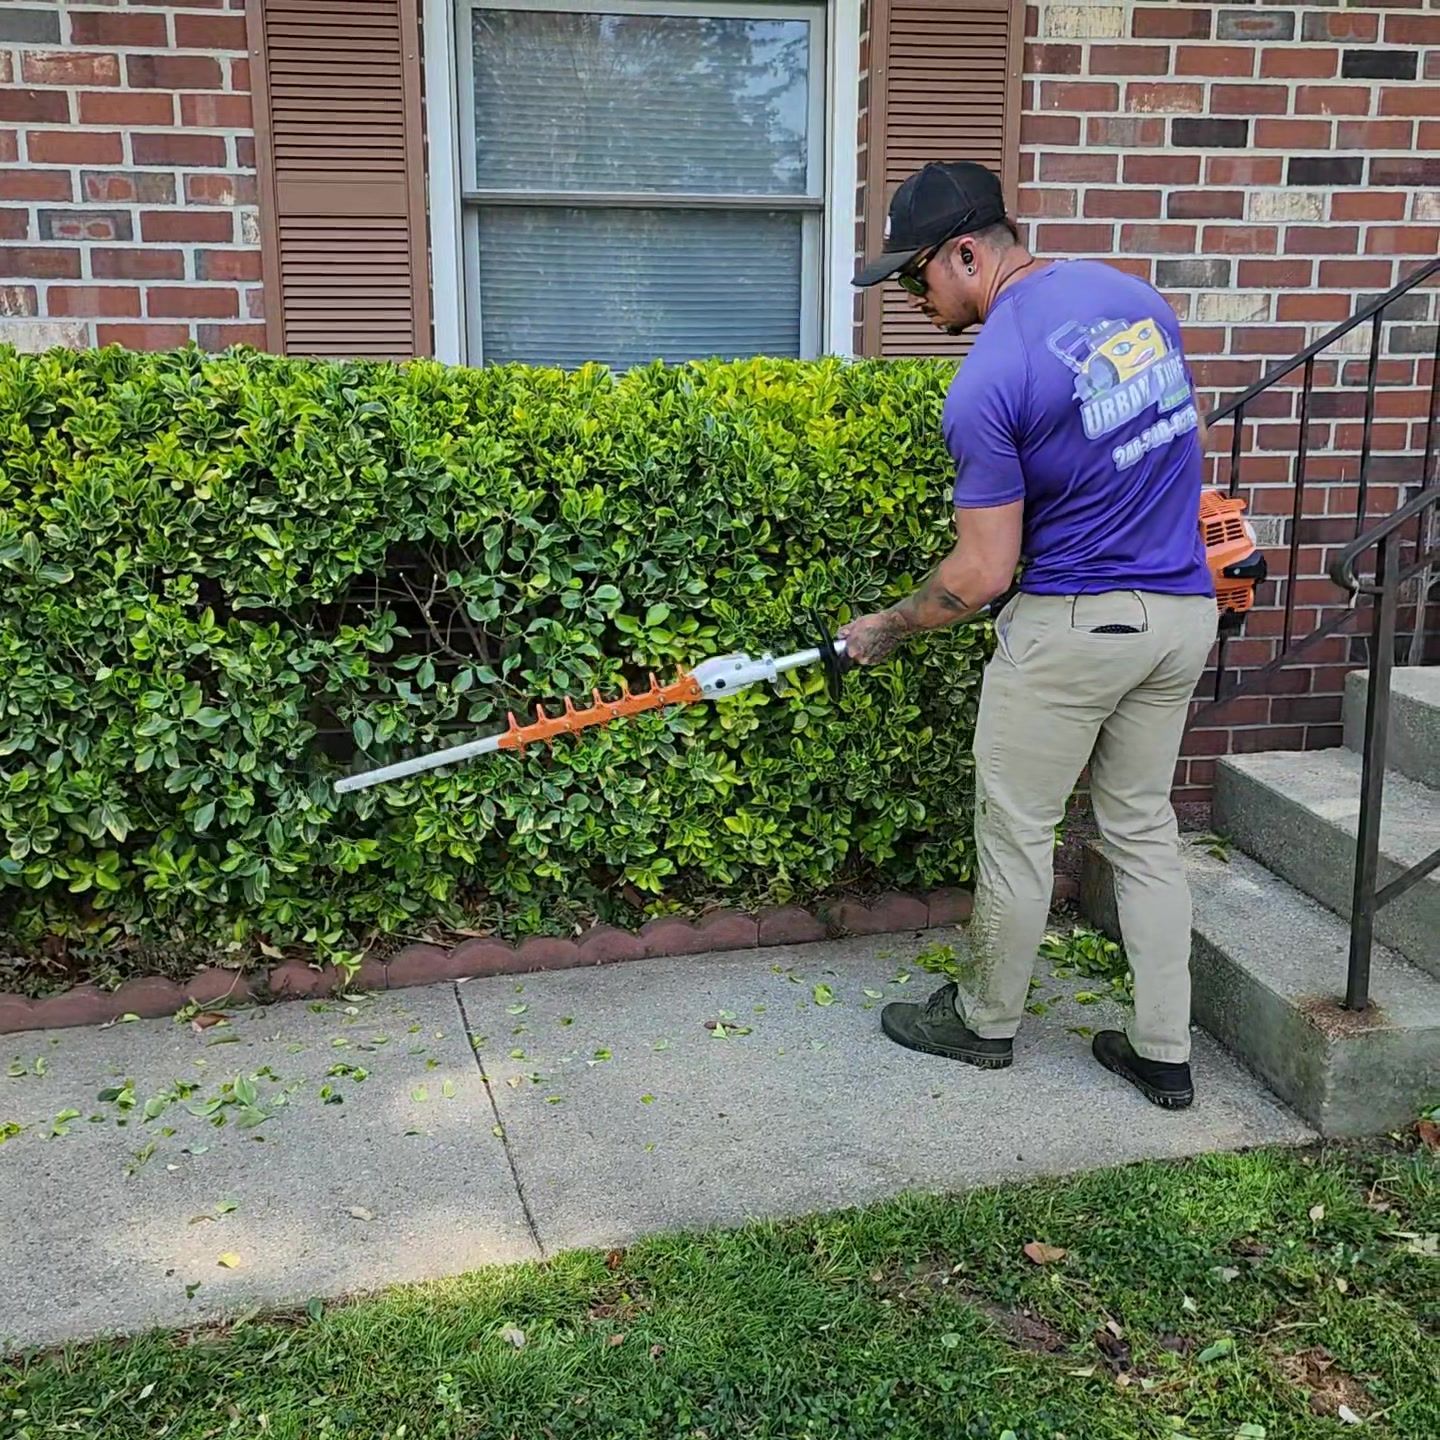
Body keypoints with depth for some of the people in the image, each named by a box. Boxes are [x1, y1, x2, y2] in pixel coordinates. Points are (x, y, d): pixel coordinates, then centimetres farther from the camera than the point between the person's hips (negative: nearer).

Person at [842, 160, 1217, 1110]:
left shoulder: (985, 386, -19)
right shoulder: (1134, 293, 3)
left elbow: (982, 578, -17)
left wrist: (887, 630, -1)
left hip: (1072, 626, -8)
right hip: (1185, 611, 8)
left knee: (1018, 832, 10)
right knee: (1144, 825, 17)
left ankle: (988, 1021, 29)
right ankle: (1165, 1052, 23)